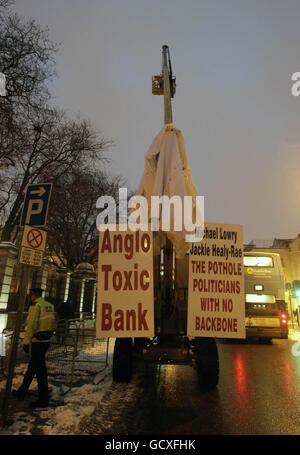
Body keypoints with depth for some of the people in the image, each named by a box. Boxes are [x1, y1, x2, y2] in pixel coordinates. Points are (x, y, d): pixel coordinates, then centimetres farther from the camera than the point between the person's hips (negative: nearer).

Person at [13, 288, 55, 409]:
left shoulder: (35, 306, -15)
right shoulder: (50, 306, 8)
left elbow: (31, 325, -18)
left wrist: (26, 342, -11)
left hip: (37, 341, -8)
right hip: (47, 340, 8)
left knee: (40, 369, 1)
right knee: (32, 366, 21)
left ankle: (43, 400, 8)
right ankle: (22, 392, 37)